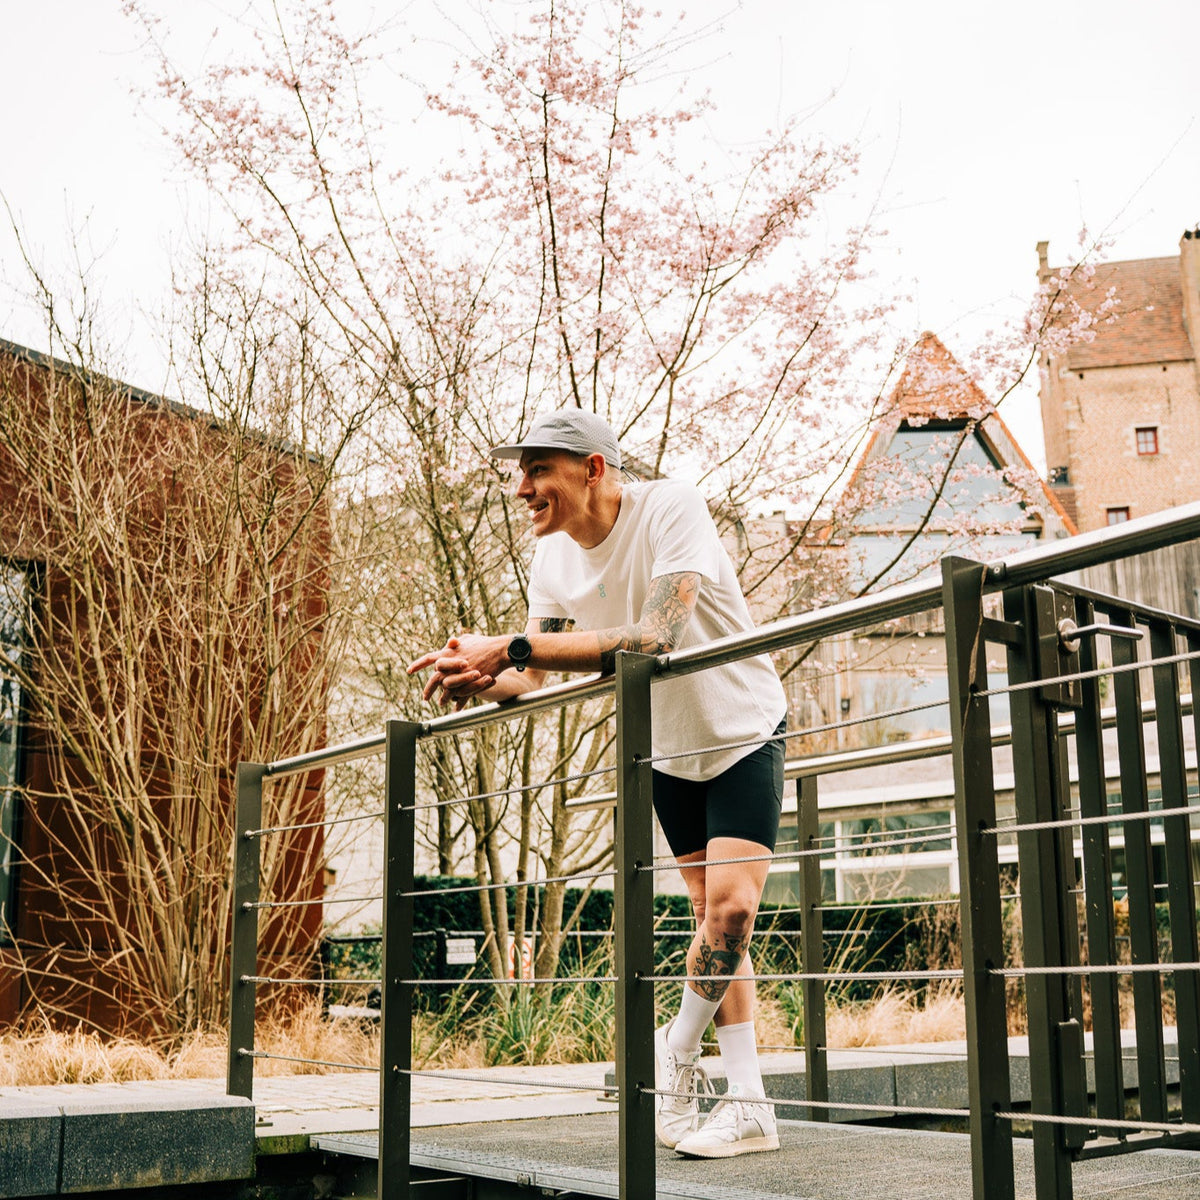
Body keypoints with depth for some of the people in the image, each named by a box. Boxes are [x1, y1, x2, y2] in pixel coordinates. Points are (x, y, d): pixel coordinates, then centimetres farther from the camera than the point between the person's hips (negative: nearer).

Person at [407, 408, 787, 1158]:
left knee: (730, 907, -18)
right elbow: (533, 676, -7)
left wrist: (509, 646, -46)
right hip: (669, 750, 6)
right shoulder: (554, 560, -9)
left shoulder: (672, 510, -28)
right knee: (718, 925, 9)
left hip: (744, 730, -5)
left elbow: (656, 638, -42)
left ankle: (678, 1053, 8)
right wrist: (481, 679, -31)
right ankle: (749, 1108, 15)